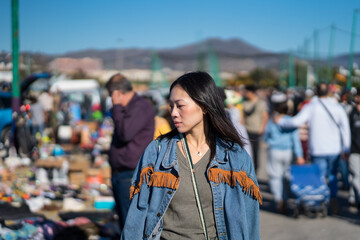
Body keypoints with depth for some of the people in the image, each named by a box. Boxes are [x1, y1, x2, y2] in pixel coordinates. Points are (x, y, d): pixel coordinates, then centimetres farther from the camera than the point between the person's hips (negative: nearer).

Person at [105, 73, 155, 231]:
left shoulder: (142, 107, -14)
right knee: (124, 223, 15)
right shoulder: (125, 109, 17)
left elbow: (125, 134, -24)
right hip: (119, 175, 10)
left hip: (131, 176, -10)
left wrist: (116, 107, -15)